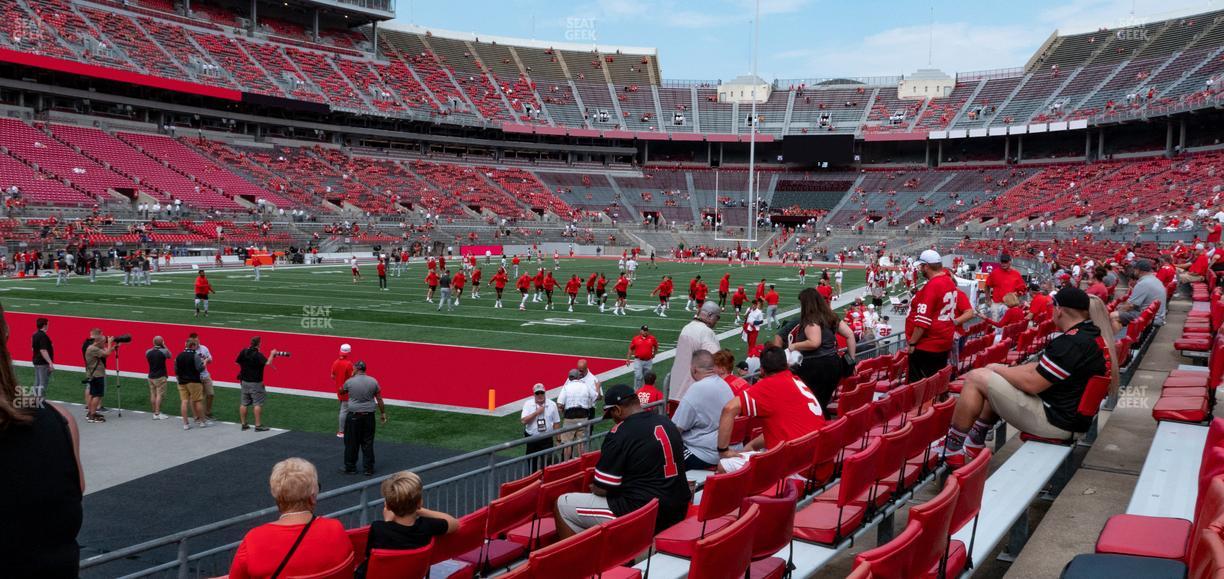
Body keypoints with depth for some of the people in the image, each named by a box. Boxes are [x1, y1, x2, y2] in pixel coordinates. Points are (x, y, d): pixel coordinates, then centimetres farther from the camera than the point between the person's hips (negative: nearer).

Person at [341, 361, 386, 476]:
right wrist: (383, 413, 12)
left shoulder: (349, 381, -7)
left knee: (351, 443, 9)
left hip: (354, 416, -2)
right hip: (368, 416, 2)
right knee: (368, 443, 8)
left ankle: (350, 468, 16)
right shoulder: (373, 381, -1)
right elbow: (379, 399, 3)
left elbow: (342, 391, 14)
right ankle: (369, 468, 10)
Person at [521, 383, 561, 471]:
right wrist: (536, 412, -18)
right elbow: (523, 421, -13)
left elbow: (556, 423, 4)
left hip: (547, 440, -1)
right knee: (532, 463, 10)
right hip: (531, 438, 1)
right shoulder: (528, 404, -2)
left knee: (546, 463, -7)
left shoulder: (552, 405, 0)